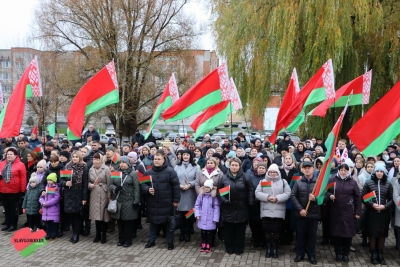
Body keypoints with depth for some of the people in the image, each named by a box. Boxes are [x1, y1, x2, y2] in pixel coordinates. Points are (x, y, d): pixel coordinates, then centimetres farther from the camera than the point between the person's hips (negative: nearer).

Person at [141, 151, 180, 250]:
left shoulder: (170, 171, -7)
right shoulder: (148, 172, 4)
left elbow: (176, 186, -6)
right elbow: (143, 184, 7)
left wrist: (176, 200, -7)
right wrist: (148, 189, -15)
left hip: (166, 203, -3)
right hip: (152, 203, 3)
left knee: (168, 222, 6)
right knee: (153, 221, 14)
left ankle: (170, 242, 18)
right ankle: (151, 240, 27)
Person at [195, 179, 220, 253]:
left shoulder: (214, 197, -8)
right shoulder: (201, 195, -1)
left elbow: (216, 208, -6)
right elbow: (197, 205, 6)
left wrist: (215, 218, -8)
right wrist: (197, 214, -4)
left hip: (210, 219, -2)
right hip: (202, 218, 2)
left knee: (209, 233, 6)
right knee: (203, 232, 11)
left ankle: (208, 246, 17)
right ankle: (203, 246, 23)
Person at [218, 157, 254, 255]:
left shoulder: (245, 177, -2)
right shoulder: (224, 177, 1)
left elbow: (251, 190, -3)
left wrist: (250, 202, -10)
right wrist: (223, 200, -10)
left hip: (241, 208, -1)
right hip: (228, 208, 1)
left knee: (240, 230, 8)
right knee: (228, 229, 8)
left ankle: (239, 248, 21)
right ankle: (229, 248, 21)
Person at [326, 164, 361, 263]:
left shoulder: (353, 182, 3)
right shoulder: (332, 180, 2)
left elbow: (358, 198, 3)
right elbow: (326, 191, 8)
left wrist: (357, 212, 0)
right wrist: (329, 195, -15)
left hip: (348, 212, 0)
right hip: (335, 212, 0)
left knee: (348, 233, 3)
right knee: (336, 233, 6)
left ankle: (345, 254, 19)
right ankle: (338, 253, 20)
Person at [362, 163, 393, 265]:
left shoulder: (388, 184, 4)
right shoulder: (368, 183, 0)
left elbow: (391, 199, 4)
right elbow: (363, 197, 0)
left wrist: (385, 206, -12)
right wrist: (372, 204, -13)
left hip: (384, 213, 1)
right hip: (372, 213, -1)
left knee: (382, 234, 7)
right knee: (372, 234, 2)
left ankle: (380, 254, 19)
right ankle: (373, 254, 14)